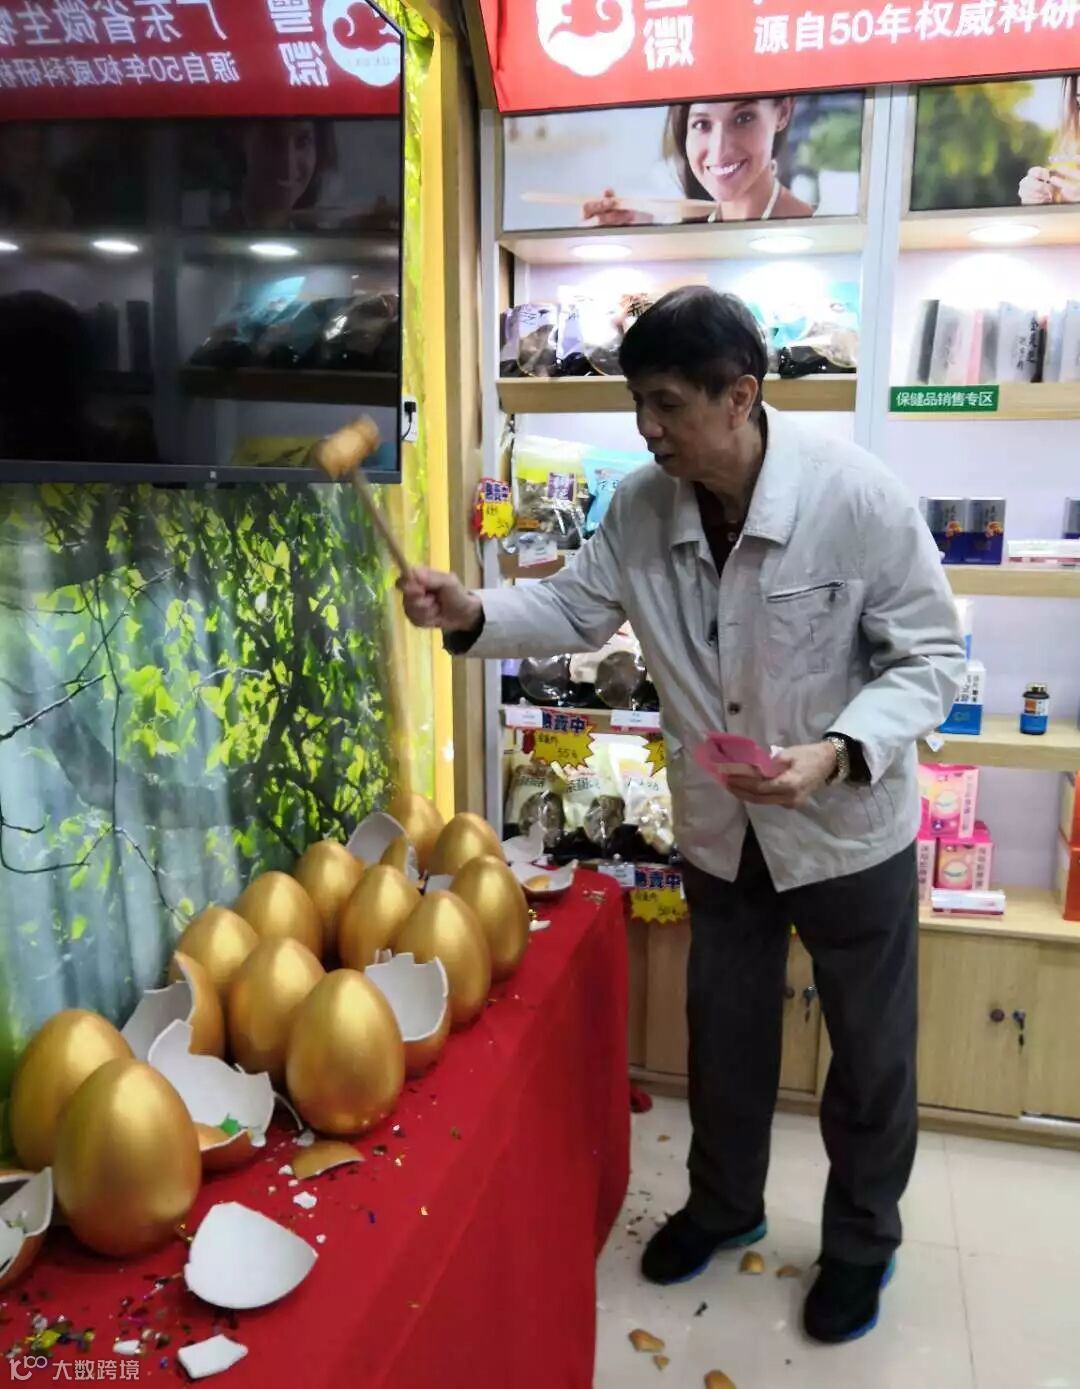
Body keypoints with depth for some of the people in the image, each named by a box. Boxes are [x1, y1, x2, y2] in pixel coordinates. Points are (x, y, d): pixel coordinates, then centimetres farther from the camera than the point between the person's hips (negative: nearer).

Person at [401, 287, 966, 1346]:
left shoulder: (856, 495, -24)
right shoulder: (641, 507, -11)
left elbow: (930, 655, -18)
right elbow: (576, 607, 1)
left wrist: (839, 750, -34)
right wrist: (473, 615, -18)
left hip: (850, 829, -3)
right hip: (718, 831, 4)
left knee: (869, 1049, 16)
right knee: (723, 1032, 21)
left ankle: (862, 1239, 42)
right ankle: (725, 1203, 48)